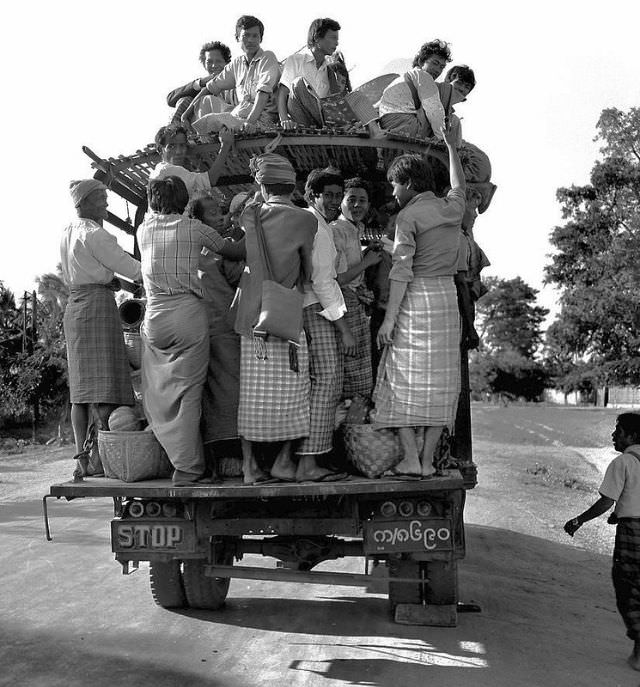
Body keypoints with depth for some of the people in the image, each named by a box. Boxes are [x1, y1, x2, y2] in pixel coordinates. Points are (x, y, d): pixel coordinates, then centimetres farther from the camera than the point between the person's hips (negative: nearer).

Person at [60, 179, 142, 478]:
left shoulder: (67, 232, 15)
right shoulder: (95, 234, -11)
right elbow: (132, 269, -12)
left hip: (74, 305, 9)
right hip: (98, 303, -9)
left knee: (81, 385, 6)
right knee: (106, 384, -9)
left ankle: (82, 458, 5)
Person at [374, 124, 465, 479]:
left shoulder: (408, 216, -7)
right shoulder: (451, 208, 10)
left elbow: (402, 270, -14)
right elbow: (458, 186, 35)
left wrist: (389, 317, -14)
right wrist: (451, 147, 49)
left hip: (416, 299, -6)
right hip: (447, 296, 6)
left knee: (405, 379, 1)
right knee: (439, 381, 7)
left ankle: (410, 460, -3)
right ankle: (427, 460, 9)